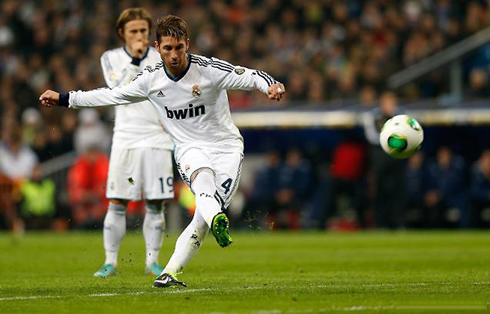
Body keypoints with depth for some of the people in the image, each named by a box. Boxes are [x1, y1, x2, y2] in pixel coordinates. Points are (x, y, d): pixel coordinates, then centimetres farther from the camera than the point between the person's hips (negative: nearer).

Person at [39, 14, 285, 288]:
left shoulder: (209, 69, -14)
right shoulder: (151, 79, -2)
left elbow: (248, 76, -23)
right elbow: (112, 95, 10)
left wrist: (270, 85, -46)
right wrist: (63, 99, 13)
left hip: (226, 146, -1)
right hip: (190, 148, 1)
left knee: (205, 215, -16)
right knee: (202, 177, -35)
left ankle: (172, 271, -9)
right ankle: (218, 222, -63)